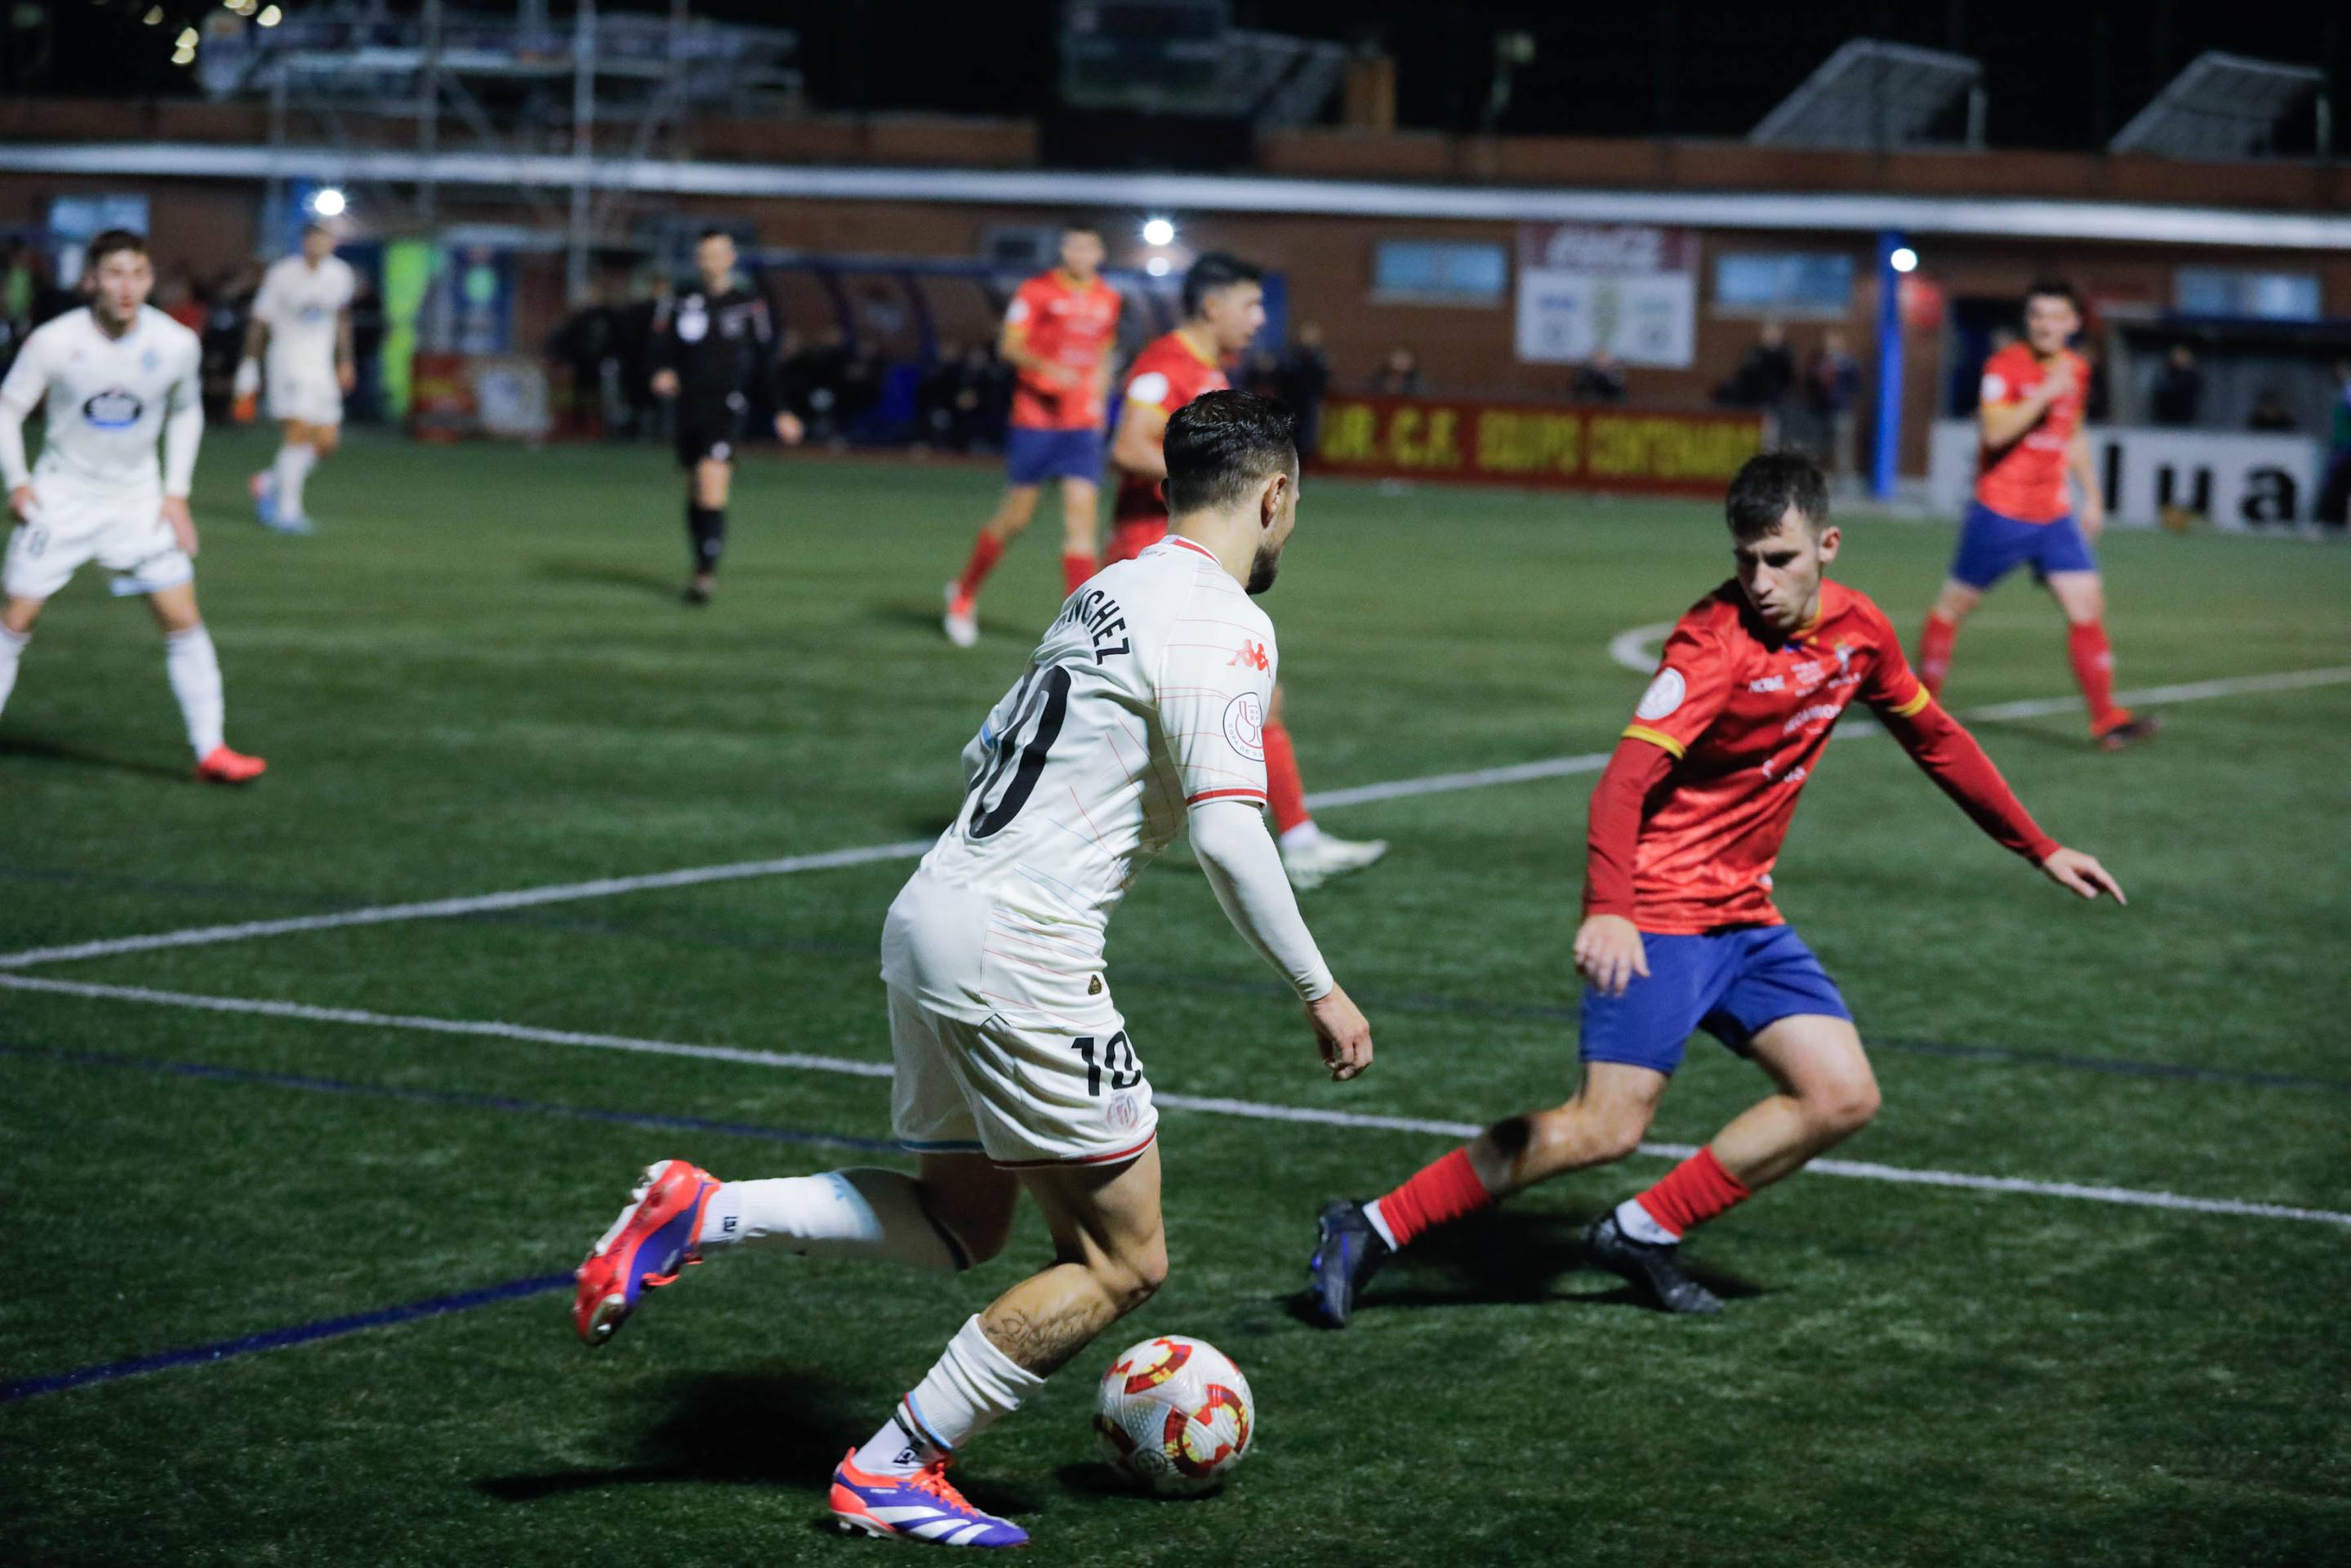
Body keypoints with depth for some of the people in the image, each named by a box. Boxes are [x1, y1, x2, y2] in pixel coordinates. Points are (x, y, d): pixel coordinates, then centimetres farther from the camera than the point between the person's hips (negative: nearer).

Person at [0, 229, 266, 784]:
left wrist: (177, 493, 2)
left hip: (139, 501, 1)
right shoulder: (53, 342, -17)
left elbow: (186, 411, 8)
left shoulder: (176, 344, -12)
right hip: (61, 494, -1)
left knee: (183, 618, -5)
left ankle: (210, 750, 2)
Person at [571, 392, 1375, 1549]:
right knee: (1121, 1262, 2)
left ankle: (699, 1217, 9)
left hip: (928, 921, 9)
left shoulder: (1107, 594, 16)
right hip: (1018, 953, -9)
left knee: (961, 1224, 23)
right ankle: (893, 1473, 5)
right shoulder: (1225, 627, -12)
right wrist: (1318, 992, -11)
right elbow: (1227, 836, -19)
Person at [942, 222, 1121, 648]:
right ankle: (965, 593, 27)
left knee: (1081, 516, -8)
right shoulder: (1037, 291, -4)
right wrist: (1046, 367, -25)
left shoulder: (1108, 300, 10)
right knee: (1015, 518, 4)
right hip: (1035, 419, -3)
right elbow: (1008, 345, -9)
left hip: (1084, 424, 3)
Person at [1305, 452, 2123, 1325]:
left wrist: (2040, 850, 25)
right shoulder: (1715, 641, -19)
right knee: (1608, 1128, -16)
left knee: (1843, 1098, -1)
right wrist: (1607, 910, -46)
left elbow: (1936, 740, 21)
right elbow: (1626, 779, -30)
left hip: (1746, 917, 8)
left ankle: (1642, 1234, 8)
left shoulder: (1858, 632, 3)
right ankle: (1372, 1231, -9)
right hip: (1659, 917, -8)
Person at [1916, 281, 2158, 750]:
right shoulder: (2004, 367, -10)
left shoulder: (2076, 369, 9)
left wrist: (2092, 496, 22)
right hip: (1999, 513, -5)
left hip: (2054, 516, 5)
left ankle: (2106, 719, -4)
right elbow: (1995, 431, -24)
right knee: (1953, 604, 3)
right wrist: (2045, 395, -29)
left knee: (2088, 606, -6)